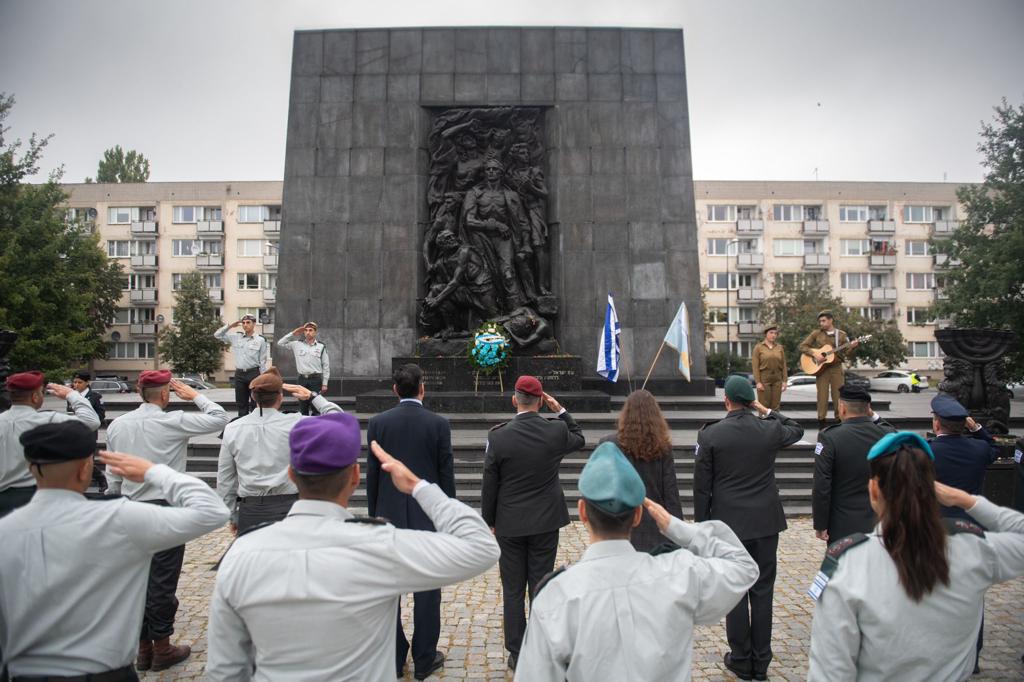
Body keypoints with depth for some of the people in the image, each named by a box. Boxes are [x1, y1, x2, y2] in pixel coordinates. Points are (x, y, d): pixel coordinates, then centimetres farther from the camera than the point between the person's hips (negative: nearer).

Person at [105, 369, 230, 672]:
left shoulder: (116, 425, 3)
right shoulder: (173, 421, -15)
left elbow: (112, 474, 9)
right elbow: (219, 418, -12)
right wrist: (194, 395, -2)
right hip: (165, 508, -6)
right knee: (162, 580, 4)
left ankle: (143, 648, 25)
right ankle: (162, 648, 16)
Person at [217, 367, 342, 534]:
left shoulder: (232, 429, 1)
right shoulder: (295, 424, -8)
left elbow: (225, 480, 8)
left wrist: (233, 516, 19)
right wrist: (311, 396, 9)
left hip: (249, 510, 3)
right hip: (288, 507, -2)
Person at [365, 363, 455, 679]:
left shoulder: (378, 423, -4)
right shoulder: (439, 424, -8)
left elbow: (371, 473, 0)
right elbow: (447, 475, -5)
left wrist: (373, 514, 11)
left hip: (388, 515, 2)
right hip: (428, 516, -1)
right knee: (426, 590, 9)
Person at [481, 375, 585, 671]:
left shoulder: (498, 436, -13)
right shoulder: (556, 431, -11)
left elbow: (489, 485, -6)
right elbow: (579, 438, 14)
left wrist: (489, 521, 6)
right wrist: (560, 410, 10)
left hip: (509, 524, -1)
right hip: (546, 523, 1)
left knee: (512, 591, 11)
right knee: (541, 588, 11)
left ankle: (517, 654, 20)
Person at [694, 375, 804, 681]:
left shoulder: (710, 435, -11)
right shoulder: (770, 430, -6)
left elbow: (701, 487, -7)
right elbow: (797, 430, 20)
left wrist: (702, 525, 3)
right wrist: (766, 410, 16)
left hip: (728, 524, -2)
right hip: (765, 523, 2)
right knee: (762, 592, 12)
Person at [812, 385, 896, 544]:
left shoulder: (829, 437, -17)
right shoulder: (887, 434, -8)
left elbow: (821, 487, -17)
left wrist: (820, 525, -7)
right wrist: (873, 417, 10)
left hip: (842, 528, -3)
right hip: (880, 525, 3)